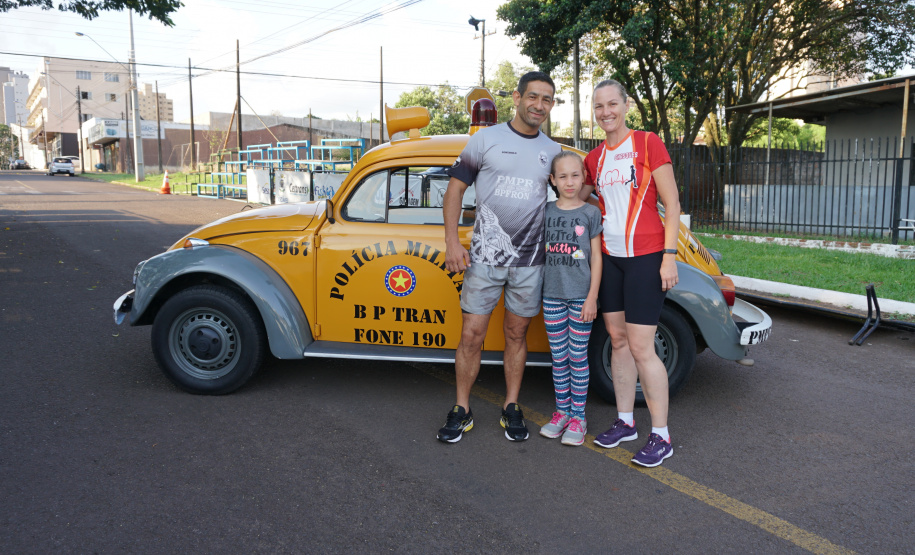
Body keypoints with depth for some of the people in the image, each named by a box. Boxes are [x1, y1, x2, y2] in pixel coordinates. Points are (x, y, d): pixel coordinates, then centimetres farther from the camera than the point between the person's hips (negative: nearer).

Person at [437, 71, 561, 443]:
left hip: (529, 259, 3)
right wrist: (451, 241, -9)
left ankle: (511, 409, 23)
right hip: (484, 255, -2)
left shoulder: (552, 151, 10)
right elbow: (455, 188, 0)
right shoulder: (485, 139, 1)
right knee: (472, 334, -1)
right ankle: (462, 410, 14)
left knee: (517, 334, 10)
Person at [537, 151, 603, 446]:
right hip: (552, 295, 3)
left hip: (581, 297, -3)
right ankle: (562, 411, 24)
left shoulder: (591, 213, -2)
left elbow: (596, 257, -3)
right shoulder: (546, 211, 5)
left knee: (578, 357, 5)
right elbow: (540, 250, 10)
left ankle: (578, 416, 16)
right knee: (559, 358, 11)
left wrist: (592, 297, -8)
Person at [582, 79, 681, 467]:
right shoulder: (594, 159, 11)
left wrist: (669, 255, -13)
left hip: (646, 257, -6)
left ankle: (661, 436, 6)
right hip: (609, 257, 6)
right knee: (617, 340, 10)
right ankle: (625, 422, 24)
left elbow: (672, 204, -7)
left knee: (640, 348, -7)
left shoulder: (648, 144, -4)